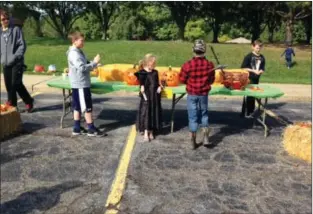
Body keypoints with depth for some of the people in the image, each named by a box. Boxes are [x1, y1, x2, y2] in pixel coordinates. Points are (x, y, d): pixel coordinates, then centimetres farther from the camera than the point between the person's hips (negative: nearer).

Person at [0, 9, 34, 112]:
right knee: (8, 85, 7)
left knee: (16, 84, -9)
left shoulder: (16, 29, -2)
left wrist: (15, 57, -15)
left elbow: (22, 45, -7)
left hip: (16, 62, -5)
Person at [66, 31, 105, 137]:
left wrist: (93, 63, 0)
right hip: (80, 85, -10)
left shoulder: (78, 52, 14)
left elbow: (84, 65, 17)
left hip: (80, 84, 10)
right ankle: (91, 130, 5)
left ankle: (77, 128, 21)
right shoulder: (74, 54, -17)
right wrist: (94, 63, -19)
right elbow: (82, 68, -25)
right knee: (87, 107, -3)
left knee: (78, 107, 13)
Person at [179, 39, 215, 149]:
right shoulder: (210, 65, -9)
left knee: (193, 117, 8)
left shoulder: (187, 65, -17)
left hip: (192, 95, -1)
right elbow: (211, 80, 2)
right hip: (204, 94, 2)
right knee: (204, 114, 20)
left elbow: (182, 79, -5)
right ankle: (206, 137, 14)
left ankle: (193, 142, 16)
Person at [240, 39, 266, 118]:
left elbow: (263, 68, 12)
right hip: (249, 79, -6)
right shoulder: (249, 56, -9)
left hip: (256, 79, 6)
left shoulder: (262, 58, 7)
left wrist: (260, 71, -11)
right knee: (248, 95, -3)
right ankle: (245, 113, 5)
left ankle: (251, 111, 24)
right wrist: (253, 71, -16)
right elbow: (243, 68, -12)